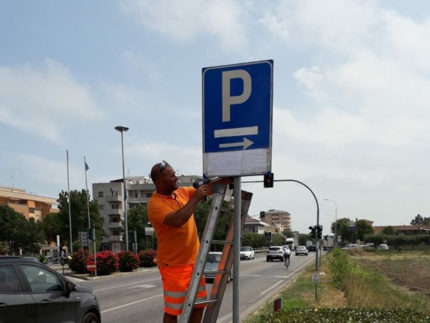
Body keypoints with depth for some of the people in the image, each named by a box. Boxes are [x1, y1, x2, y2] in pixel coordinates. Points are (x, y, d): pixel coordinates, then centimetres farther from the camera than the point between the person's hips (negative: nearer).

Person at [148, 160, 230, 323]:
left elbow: (207, 189, 13)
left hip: (194, 261, 8)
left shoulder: (182, 192, 6)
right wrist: (195, 198, -25)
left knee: (199, 305, 16)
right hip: (174, 265, -8)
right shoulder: (155, 204, -18)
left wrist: (223, 180, -7)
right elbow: (177, 220, -34)